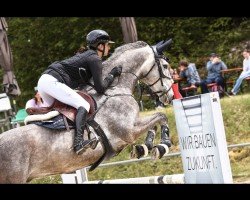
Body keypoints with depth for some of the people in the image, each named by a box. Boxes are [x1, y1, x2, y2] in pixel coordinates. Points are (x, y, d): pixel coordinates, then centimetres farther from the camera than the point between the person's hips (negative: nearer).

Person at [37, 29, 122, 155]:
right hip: (52, 82, -10)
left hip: (43, 80, 10)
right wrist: (112, 75, 6)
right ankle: (78, 142, -32)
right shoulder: (95, 59, -3)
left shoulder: (86, 55, 24)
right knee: (83, 105, -15)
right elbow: (100, 88, -6)